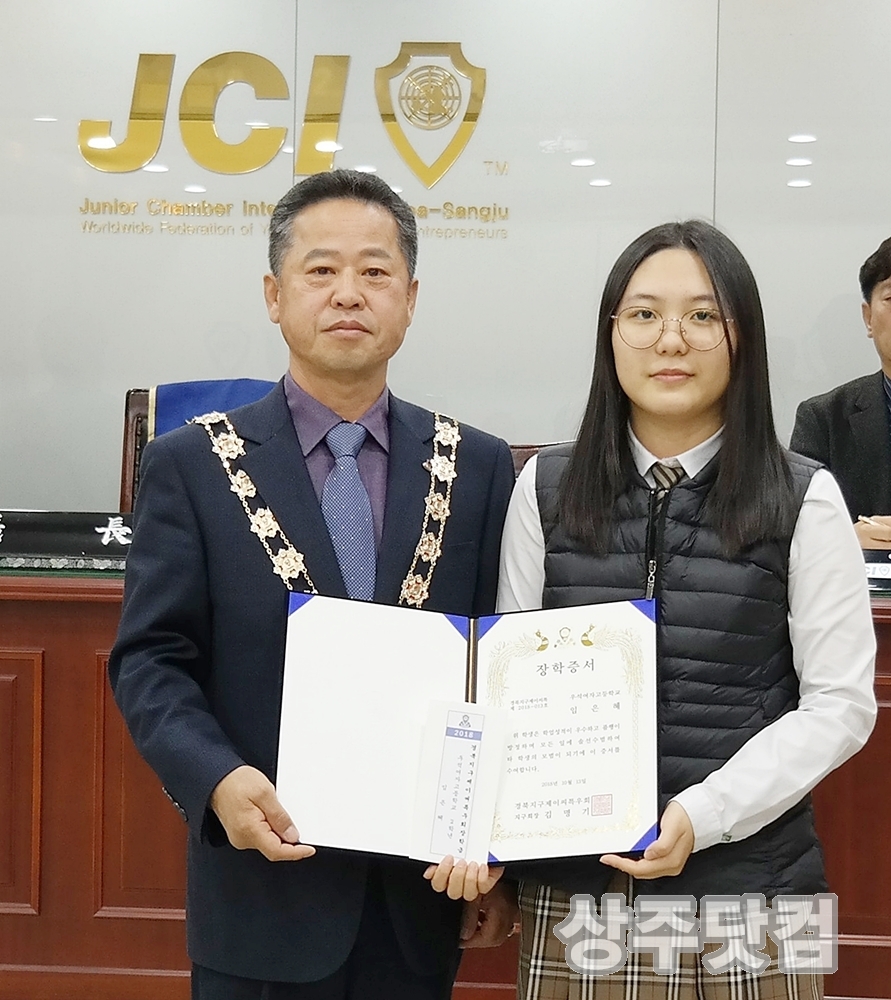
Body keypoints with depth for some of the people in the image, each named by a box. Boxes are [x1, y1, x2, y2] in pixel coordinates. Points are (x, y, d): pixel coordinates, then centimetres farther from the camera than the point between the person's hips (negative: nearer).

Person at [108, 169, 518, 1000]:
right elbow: (150, 661, -5)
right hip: (266, 882, -2)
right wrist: (219, 780, -22)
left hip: (422, 888, 2)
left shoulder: (478, 467, 4)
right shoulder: (191, 465, -2)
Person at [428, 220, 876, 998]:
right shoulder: (545, 489, 3)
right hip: (573, 880, 2)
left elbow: (840, 703, -4)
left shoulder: (803, 499, -3)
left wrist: (704, 814, -15)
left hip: (746, 872, -1)